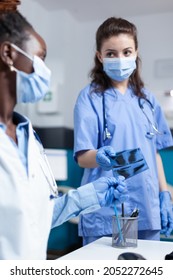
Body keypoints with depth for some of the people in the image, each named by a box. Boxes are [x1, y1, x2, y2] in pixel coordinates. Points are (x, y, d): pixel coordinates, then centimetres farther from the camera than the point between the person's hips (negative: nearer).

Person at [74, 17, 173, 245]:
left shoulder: (146, 98, 8)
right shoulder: (90, 97, -6)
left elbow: (154, 151, 13)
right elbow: (82, 156, -11)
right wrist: (99, 157, -32)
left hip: (147, 208, 5)